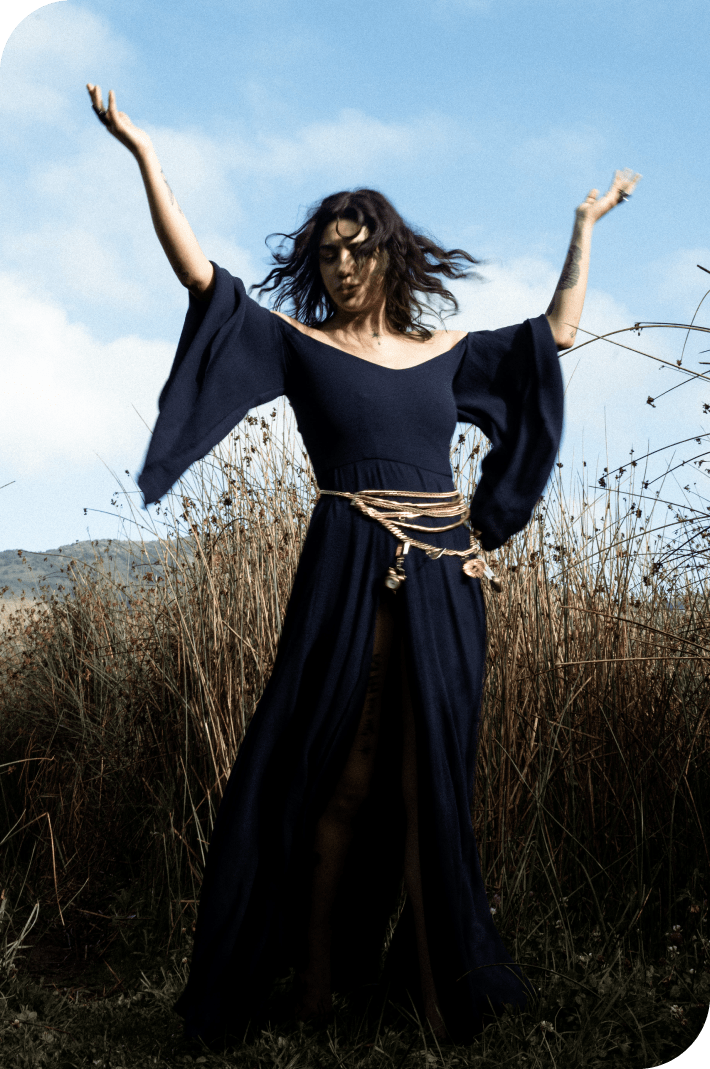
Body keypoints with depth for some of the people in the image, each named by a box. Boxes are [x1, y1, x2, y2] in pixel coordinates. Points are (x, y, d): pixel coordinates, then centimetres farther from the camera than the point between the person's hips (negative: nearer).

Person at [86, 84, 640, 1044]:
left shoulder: (446, 350, 16)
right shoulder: (297, 344, 6)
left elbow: (556, 333, 23)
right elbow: (200, 274, -3)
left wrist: (586, 226, 28)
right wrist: (144, 154, -7)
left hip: (443, 579, 3)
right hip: (349, 575, -3)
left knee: (430, 779, 9)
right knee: (339, 774, 0)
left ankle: (441, 977, 21)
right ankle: (317, 975, 13)